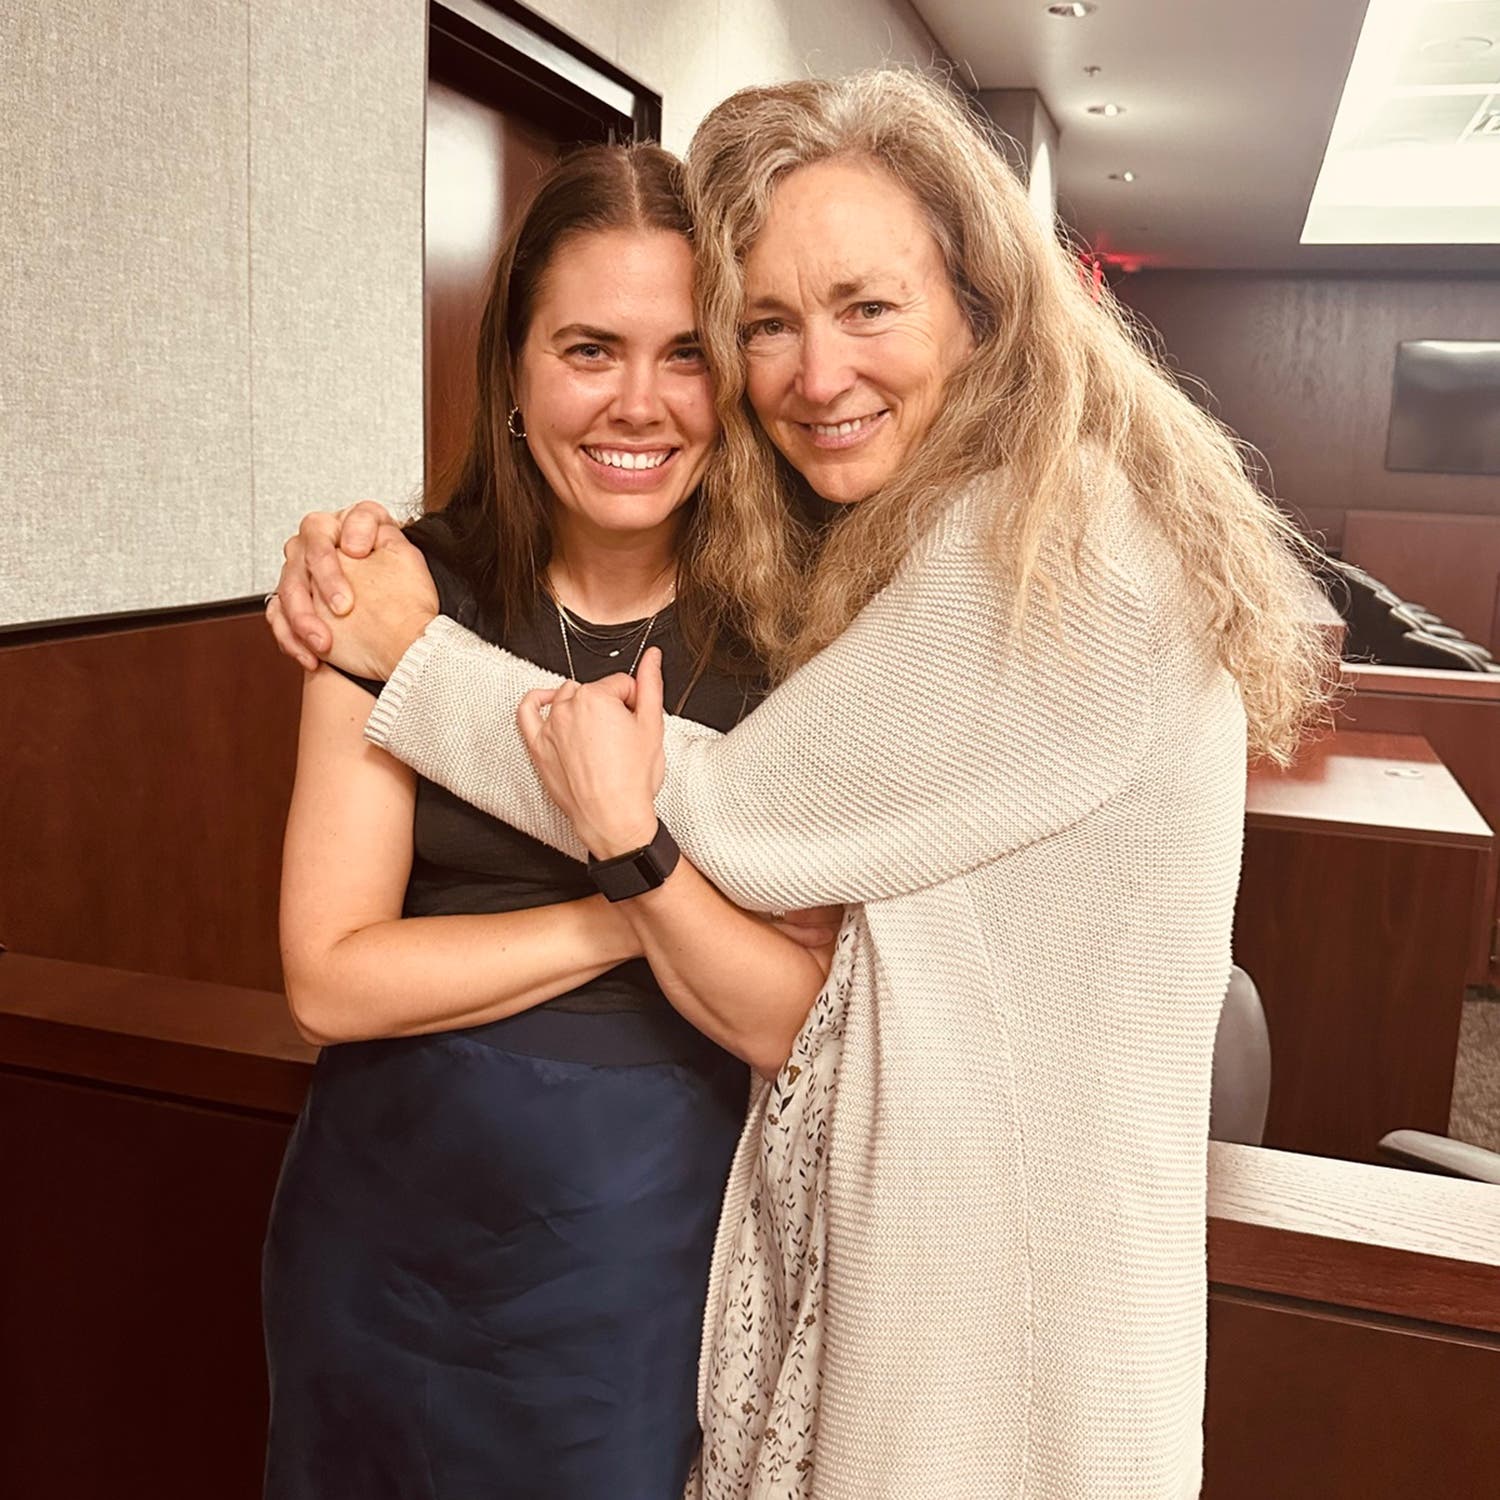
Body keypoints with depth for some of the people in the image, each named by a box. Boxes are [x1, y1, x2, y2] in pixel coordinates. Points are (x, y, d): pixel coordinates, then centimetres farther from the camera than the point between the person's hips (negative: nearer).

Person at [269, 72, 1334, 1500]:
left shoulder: (1061, 552, -22)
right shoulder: (902, 536, 6)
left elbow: (735, 823, -22)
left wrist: (412, 651, -14)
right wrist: (370, 572, -8)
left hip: (1005, 1272, -8)